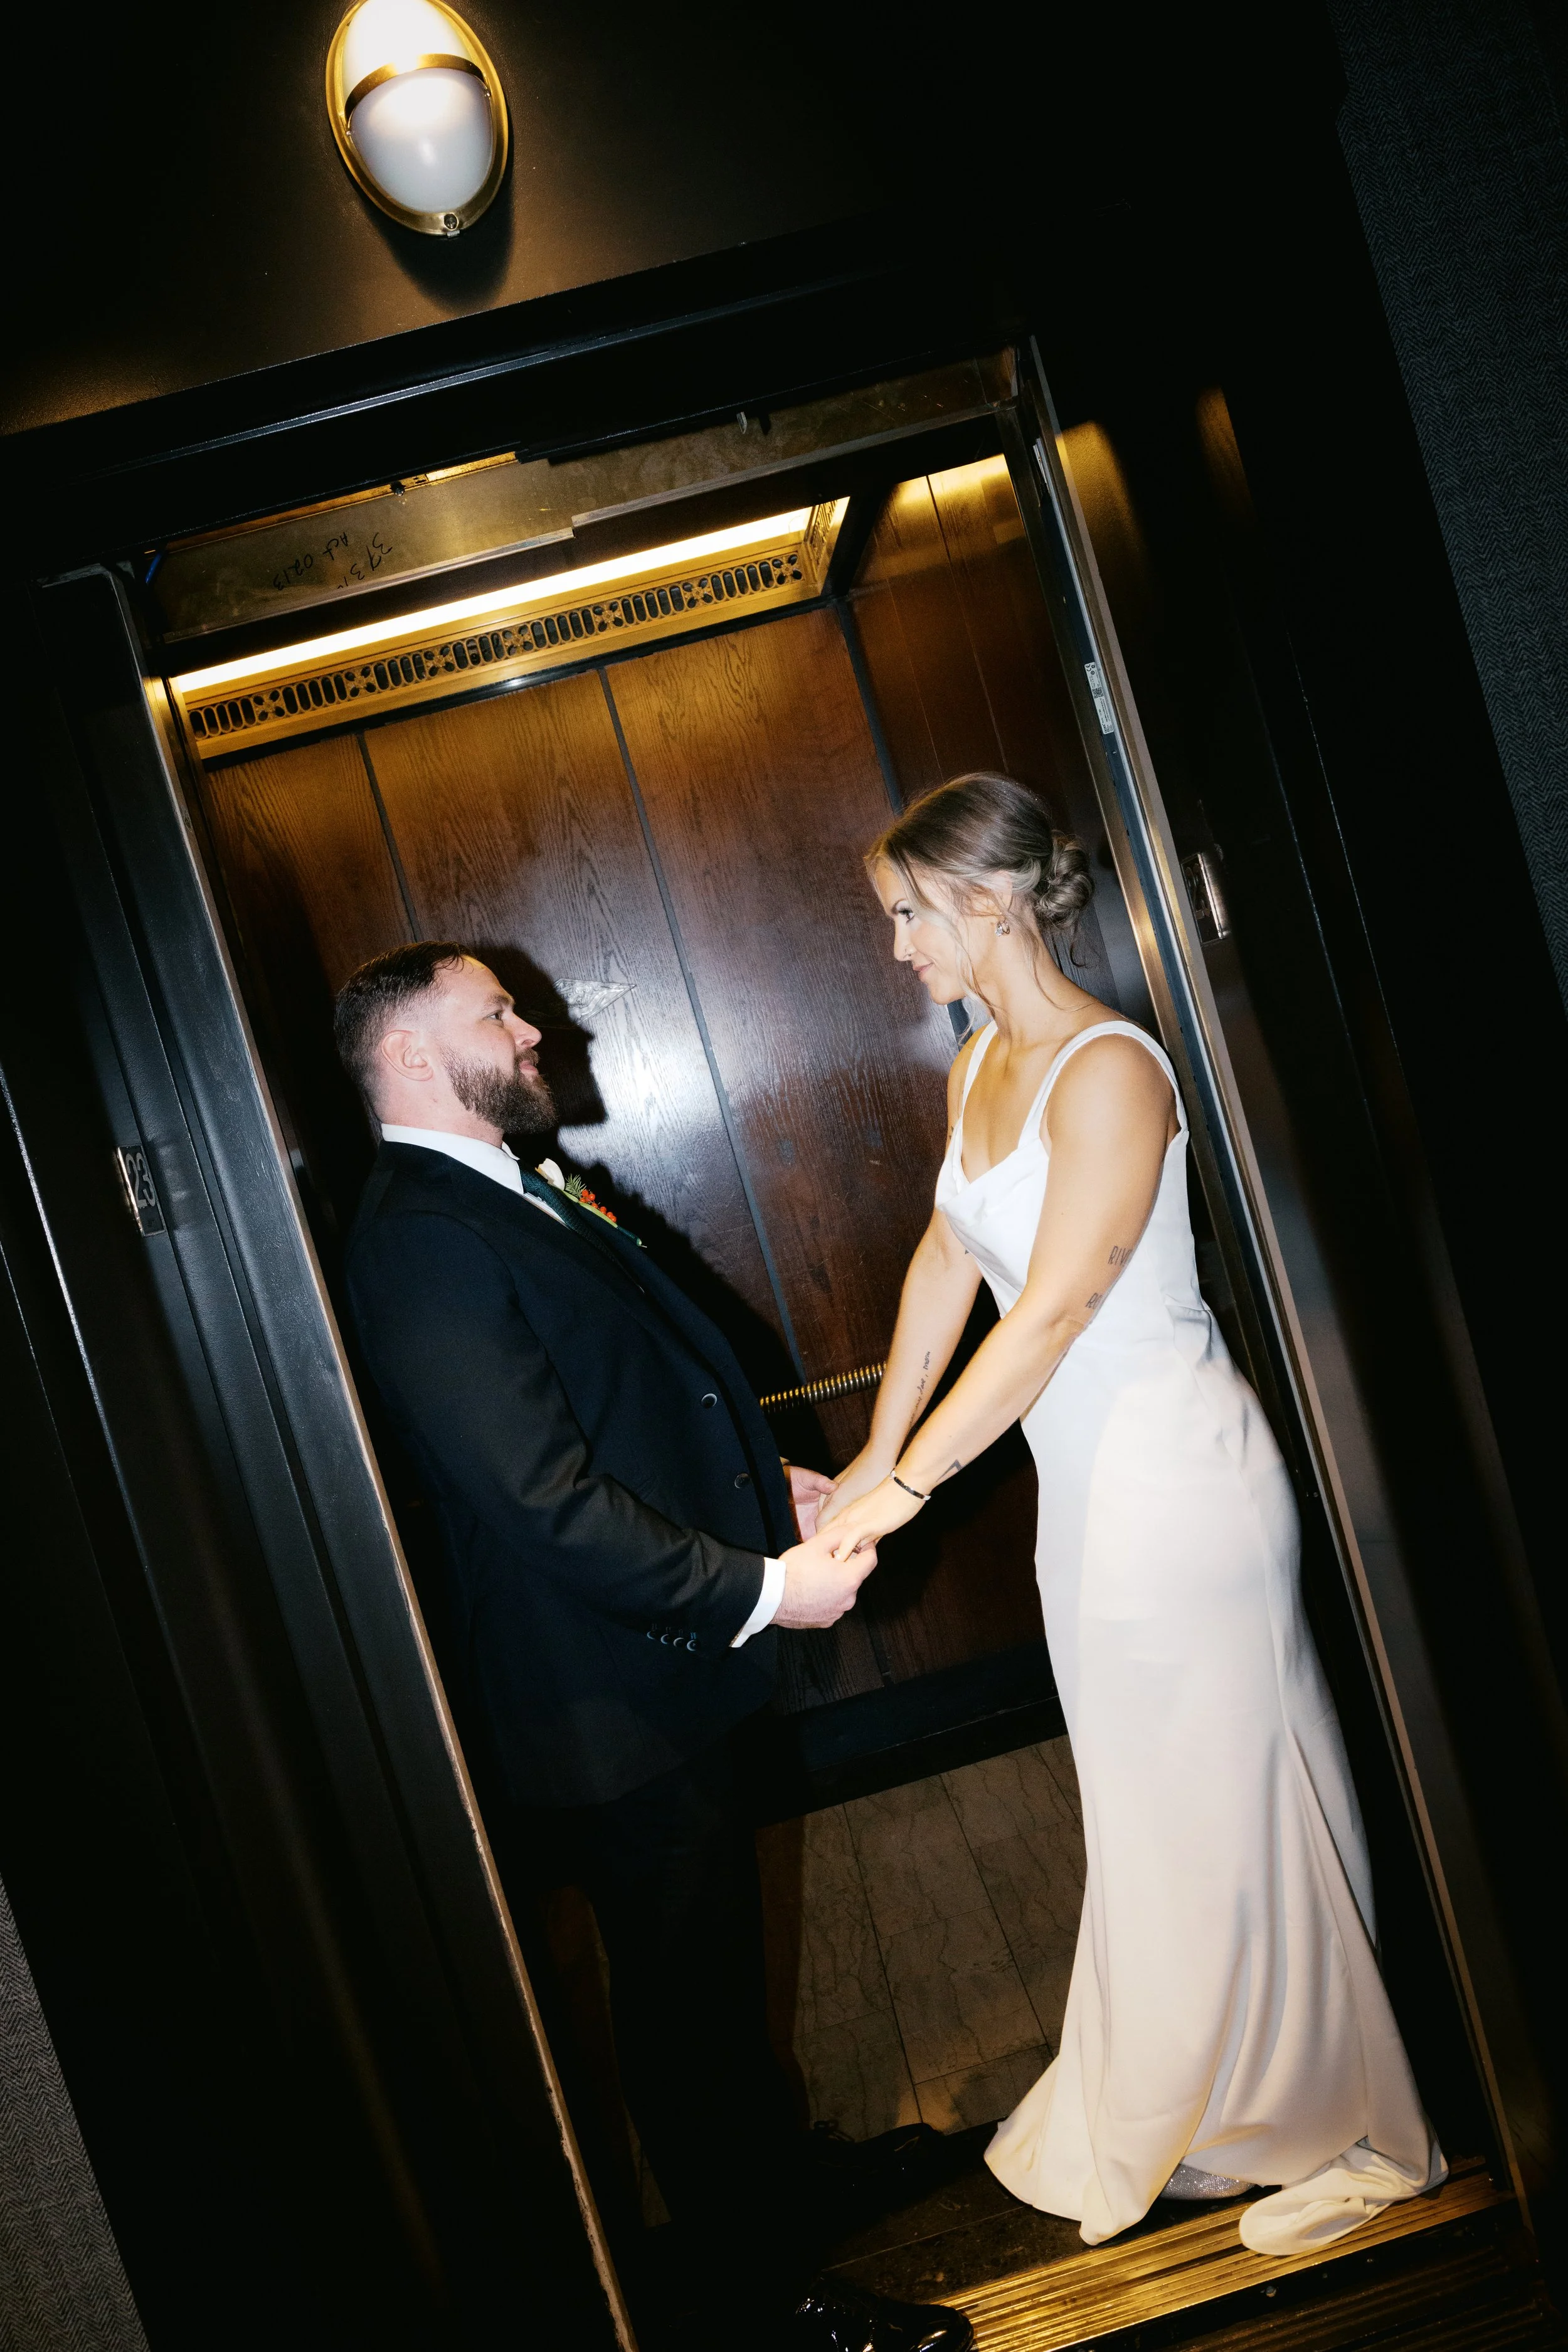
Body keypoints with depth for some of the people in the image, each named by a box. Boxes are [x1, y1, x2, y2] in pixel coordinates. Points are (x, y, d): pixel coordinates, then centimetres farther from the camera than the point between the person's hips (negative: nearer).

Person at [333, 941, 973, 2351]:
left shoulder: (511, 1202, 10)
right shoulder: (425, 1243, -24)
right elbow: (550, 1507, -29)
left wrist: (769, 1486, 7)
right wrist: (761, 1588, -21)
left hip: (660, 1684, 10)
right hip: (606, 1710, -10)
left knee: (720, 1967, 27)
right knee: (687, 1997, 10)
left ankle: (783, 2177, 49)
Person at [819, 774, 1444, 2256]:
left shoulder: (1108, 1071, -22)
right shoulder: (977, 1069, 7)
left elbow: (1051, 1314, -24)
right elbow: (948, 1265, 11)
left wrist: (906, 1485, -20)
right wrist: (873, 1459, 10)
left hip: (1180, 1484, -9)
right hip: (1087, 1494, 9)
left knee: (1226, 1815, 7)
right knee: (1152, 1815, 21)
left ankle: (1350, 2133, 31)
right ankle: (1198, 2116, 41)